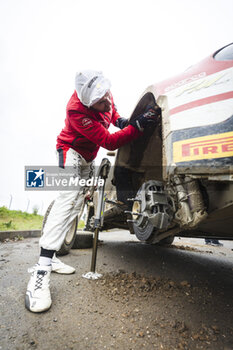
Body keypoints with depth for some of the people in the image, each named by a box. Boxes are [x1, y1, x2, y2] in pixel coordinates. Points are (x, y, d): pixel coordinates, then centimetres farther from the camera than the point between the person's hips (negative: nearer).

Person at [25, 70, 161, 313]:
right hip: (71, 152, -8)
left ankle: (50, 257, 11)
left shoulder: (103, 94, -9)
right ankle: (41, 271, -29)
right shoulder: (78, 111, -33)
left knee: (76, 204, 3)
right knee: (67, 199, -27)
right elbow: (109, 142, -35)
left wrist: (119, 120, -3)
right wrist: (139, 125, -42)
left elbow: (111, 109, 16)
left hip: (87, 158, 8)